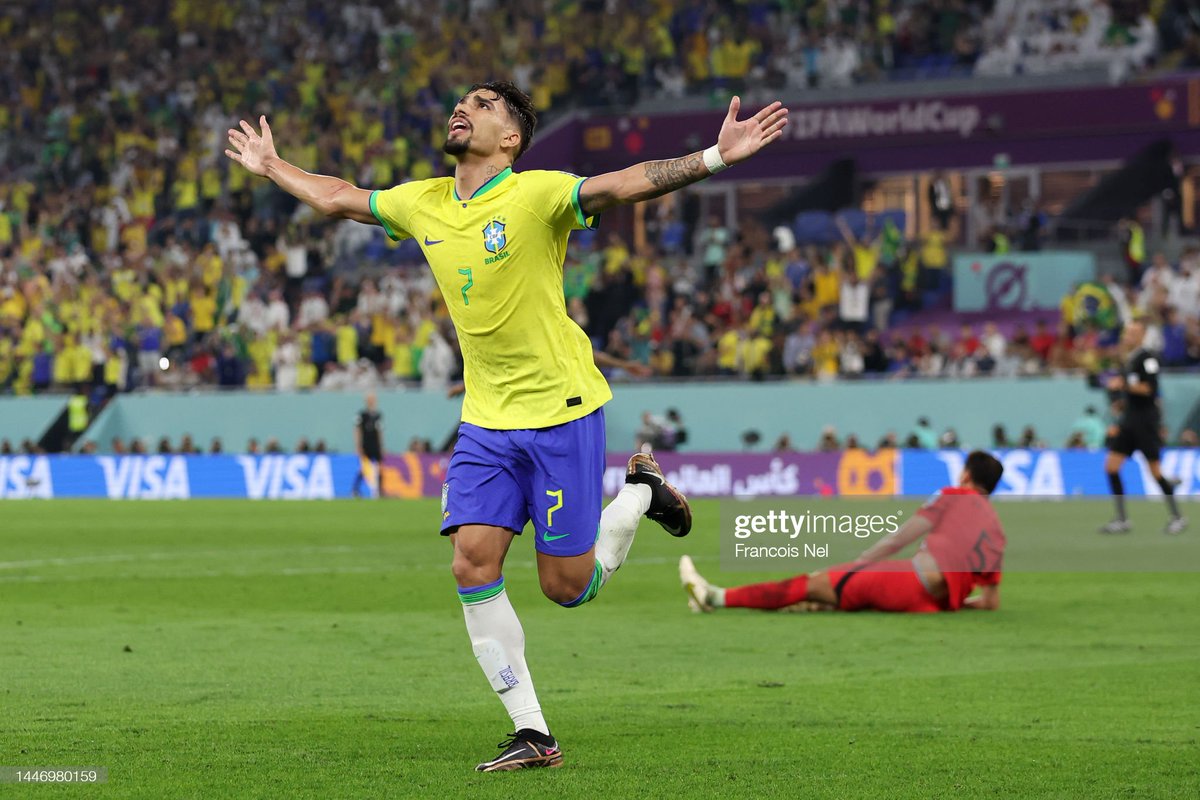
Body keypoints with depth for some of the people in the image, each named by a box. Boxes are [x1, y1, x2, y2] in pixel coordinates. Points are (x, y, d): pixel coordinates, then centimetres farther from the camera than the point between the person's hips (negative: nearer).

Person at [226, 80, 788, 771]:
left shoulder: (536, 195, -13)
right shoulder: (423, 205, 6)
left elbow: (622, 185, -28)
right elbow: (340, 198, 24)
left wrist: (714, 158, -41)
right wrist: (273, 168, 33)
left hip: (562, 410, -5)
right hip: (486, 421, 5)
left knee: (567, 585, -1)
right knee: (473, 564, -10)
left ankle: (641, 491, 31)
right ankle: (534, 735, -2)